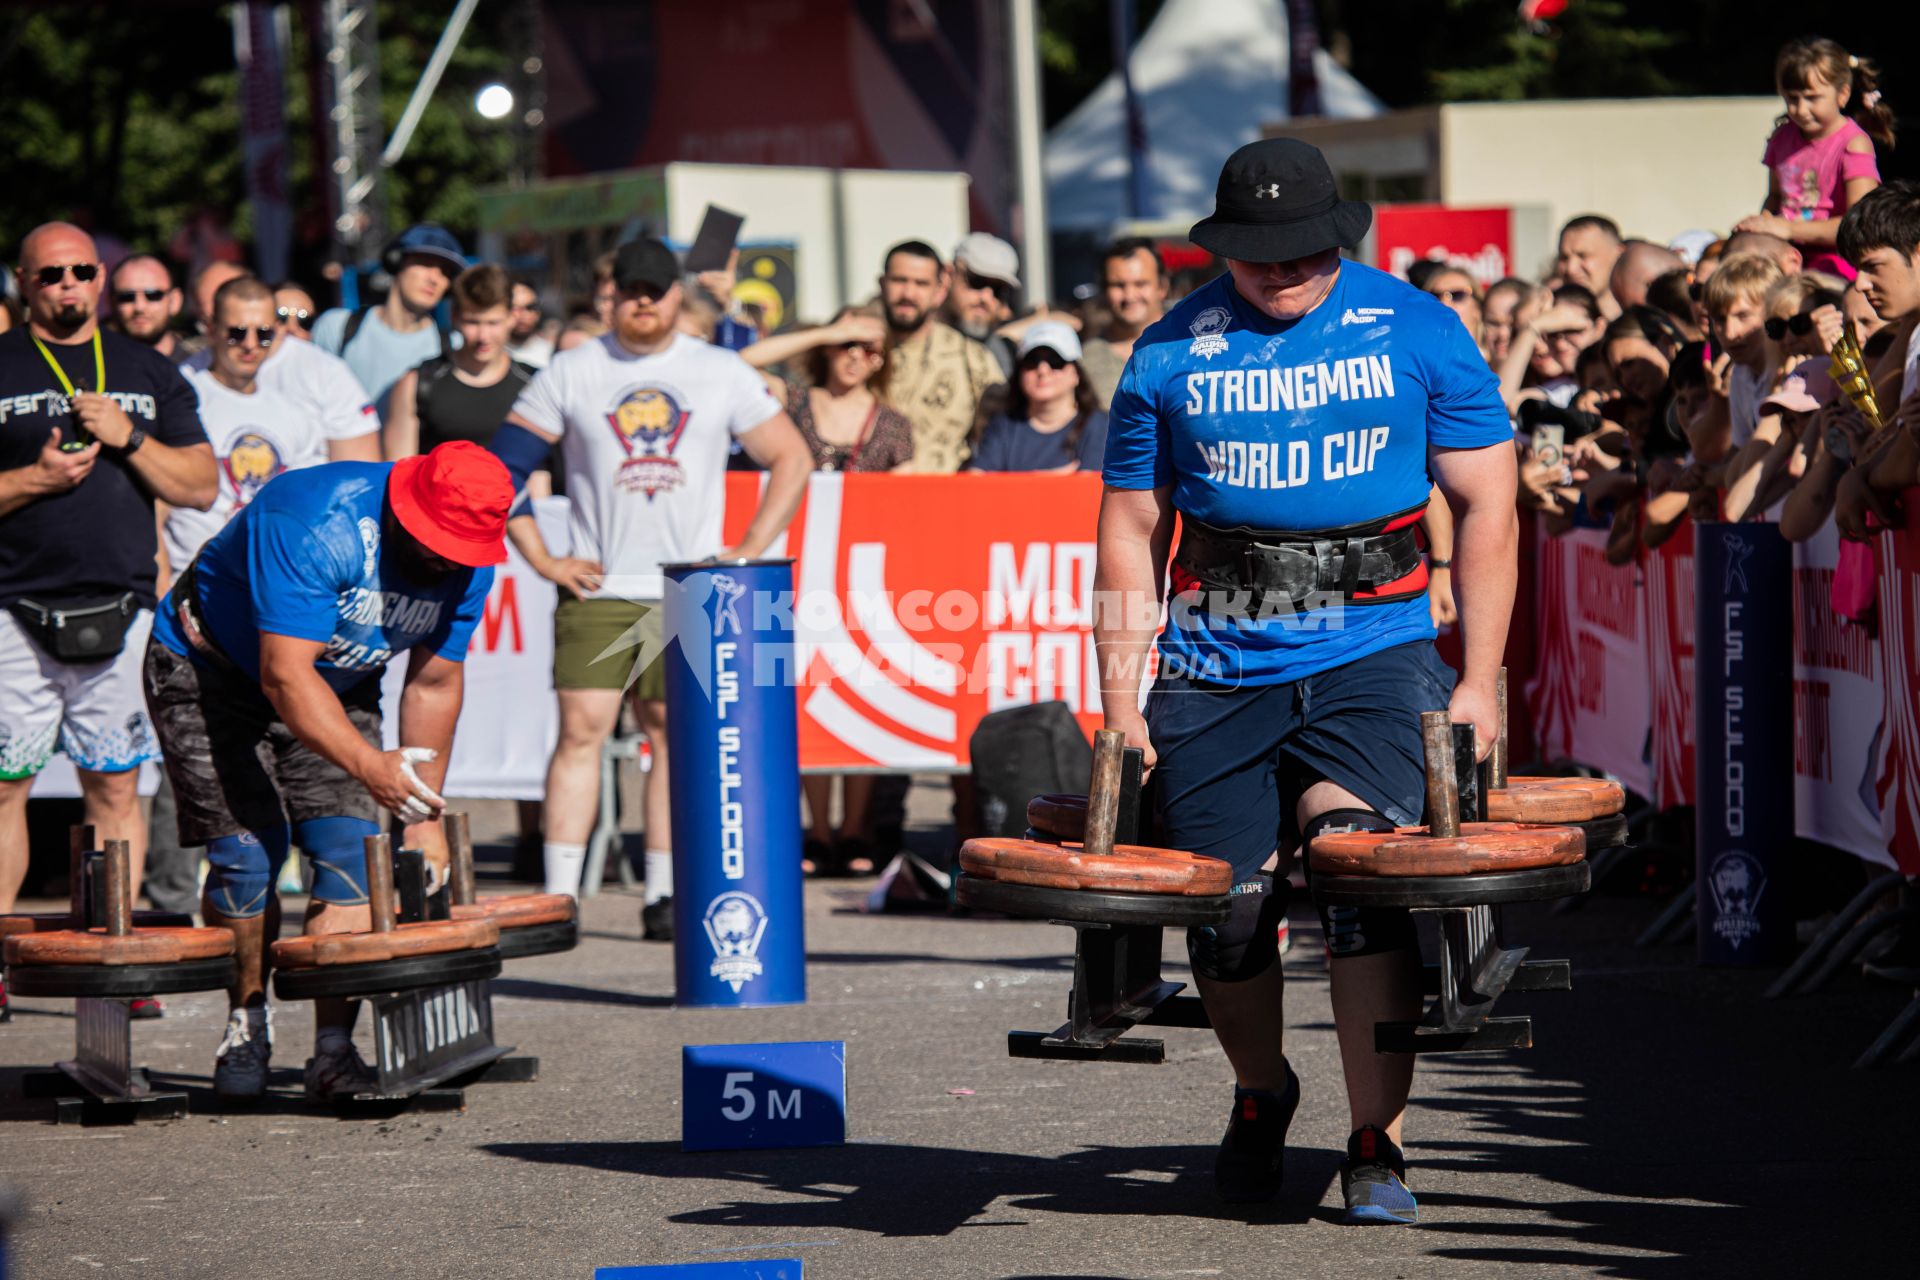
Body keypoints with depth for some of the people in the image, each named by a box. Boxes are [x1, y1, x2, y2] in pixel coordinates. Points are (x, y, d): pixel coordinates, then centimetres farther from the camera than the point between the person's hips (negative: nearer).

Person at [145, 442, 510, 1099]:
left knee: (351, 849, -13)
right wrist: (370, 766, -50)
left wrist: (424, 817, 0)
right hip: (209, 670, -5)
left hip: (336, 688, 5)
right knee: (247, 849, -16)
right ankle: (247, 1021, 7)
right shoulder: (314, 526, -36)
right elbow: (285, 676, -39)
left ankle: (334, 1050, -12)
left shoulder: (465, 565, -14)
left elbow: (433, 685, -1)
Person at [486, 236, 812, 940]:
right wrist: (541, 559, 0)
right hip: (595, 588, -1)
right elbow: (502, 465, 7)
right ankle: (558, 896, -11)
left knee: (676, 734, 2)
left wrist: (746, 552, 3)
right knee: (581, 727, -10)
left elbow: (792, 458, 12)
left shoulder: (723, 373, 8)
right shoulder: (572, 373, 5)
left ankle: (663, 895, 7)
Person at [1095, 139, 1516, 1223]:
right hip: (1216, 669, 2)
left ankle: (1378, 1143, -15)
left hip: (1372, 651, -2)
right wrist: (1121, 705, 4)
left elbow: (1486, 510, 6)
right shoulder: (1171, 353, 6)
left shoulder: (1416, 332, 3)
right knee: (1228, 909, 0)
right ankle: (1262, 1096, 31)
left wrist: (1478, 681, -1)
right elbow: (1131, 533, 11)